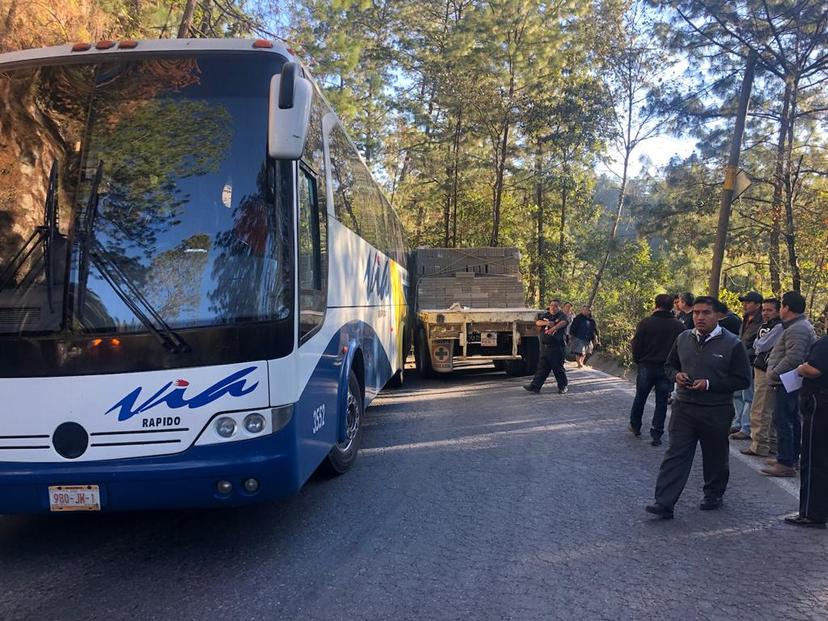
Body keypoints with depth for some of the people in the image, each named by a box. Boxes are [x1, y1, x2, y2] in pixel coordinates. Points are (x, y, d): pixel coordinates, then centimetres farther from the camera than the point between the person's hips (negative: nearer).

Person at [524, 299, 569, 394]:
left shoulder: (561, 315, -4)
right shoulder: (545, 315, 14)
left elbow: (564, 322, -25)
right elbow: (537, 322, 1)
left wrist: (554, 328, -43)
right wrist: (546, 323, -20)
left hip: (556, 347, -5)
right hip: (544, 346, 5)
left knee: (558, 367, 2)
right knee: (542, 367, 8)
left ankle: (563, 386, 16)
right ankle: (535, 386, 10)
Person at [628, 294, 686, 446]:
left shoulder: (645, 322, -10)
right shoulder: (679, 326, -4)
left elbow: (636, 346, -7)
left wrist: (638, 361, 10)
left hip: (647, 366, -1)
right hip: (667, 370, 1)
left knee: (640, 398, 17)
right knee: (661, 402, 6)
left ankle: (635, 426, 31)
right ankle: (656, 435, 7)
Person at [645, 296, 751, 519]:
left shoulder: (732, 344, -8)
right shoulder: (683, 339, 6)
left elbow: (743, 380, -9)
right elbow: (670, 365, 19)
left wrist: (709, 384, -19)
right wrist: (676, 375, -5)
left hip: (716, 412, -3)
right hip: (684, 406, 3)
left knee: (715, 456, 14)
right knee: (675, 454, -3)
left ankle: (714, 495, 36)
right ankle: (664, 503, -4)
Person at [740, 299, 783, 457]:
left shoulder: (779, 327, -13)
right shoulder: (763, 326, 16)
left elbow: (762, 346, -16)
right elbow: (756, 346, 14)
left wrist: (758, 344, 3)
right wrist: (760, 346, -5)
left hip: (768, 372, -10)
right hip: (760, 369, 10)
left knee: (759, 410, -7)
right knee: (768, 410, 16)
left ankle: (759, 446, -1)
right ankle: (771, 443, 25)